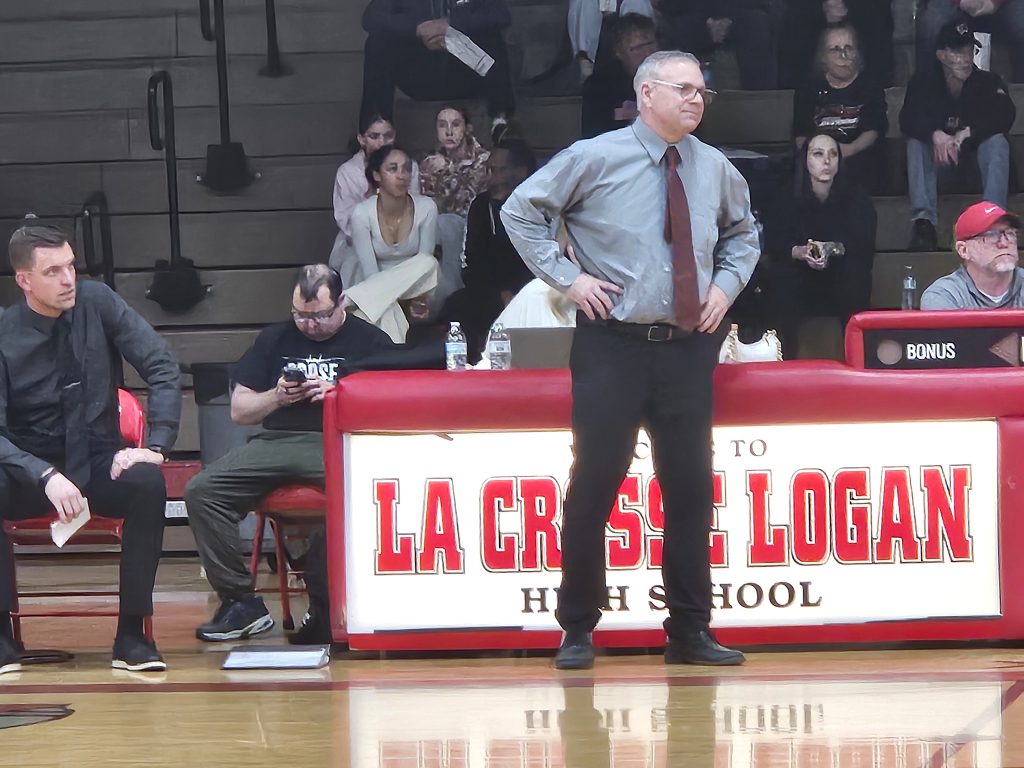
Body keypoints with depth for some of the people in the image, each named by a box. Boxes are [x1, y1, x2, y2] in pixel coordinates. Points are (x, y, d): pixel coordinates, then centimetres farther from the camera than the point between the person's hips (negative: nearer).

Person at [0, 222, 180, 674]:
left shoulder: (96, 303, -6)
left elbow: (163, 369, -5)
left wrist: (156, 446, -17)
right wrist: (46, 477, -31)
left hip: (98, 467, 1)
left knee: (147, 482, -31)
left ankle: (131, 636, -25)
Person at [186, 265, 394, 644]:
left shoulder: (370, 342, 13)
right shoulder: (274, 339, 23)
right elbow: (239, 410, 22)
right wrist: (276, 397, 3)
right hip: (276, 441, 4)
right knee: (200, 491, -21)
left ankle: (326, 608, -28)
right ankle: (239, 601, -16)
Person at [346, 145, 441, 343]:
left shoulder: (426, 208, -11)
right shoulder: (362, 213, -15)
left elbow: (426, 264, -9)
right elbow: (370, 271, -16)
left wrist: (418, 300, -28)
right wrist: (408, 303, -28)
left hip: (413, 288, 4)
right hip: (373, 287, -4)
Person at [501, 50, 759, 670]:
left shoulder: (715, 169, 8)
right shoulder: (595, 159, -5)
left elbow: (743, 233, 26)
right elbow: (520, 211, 1)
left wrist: (727, 284, 8)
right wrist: (566, 276, -7)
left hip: (690, 345, 4)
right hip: (614, 343, -4)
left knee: (691, 486, 7)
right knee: (594, 484, -2)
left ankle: (690, 631, 16)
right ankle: (578, 631, 8)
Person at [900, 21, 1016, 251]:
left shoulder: (987, 81, -10)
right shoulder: (923, 81, -9)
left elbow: (1006, 115, -25)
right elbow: (907, 120, -22)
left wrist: (965, 134, -37)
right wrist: (936, 135, -43)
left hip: (975, 151, 0)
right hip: (937, 158, 1)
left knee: (998, 141, -29)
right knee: (916, 142, -28)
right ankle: (923, 219, -43)